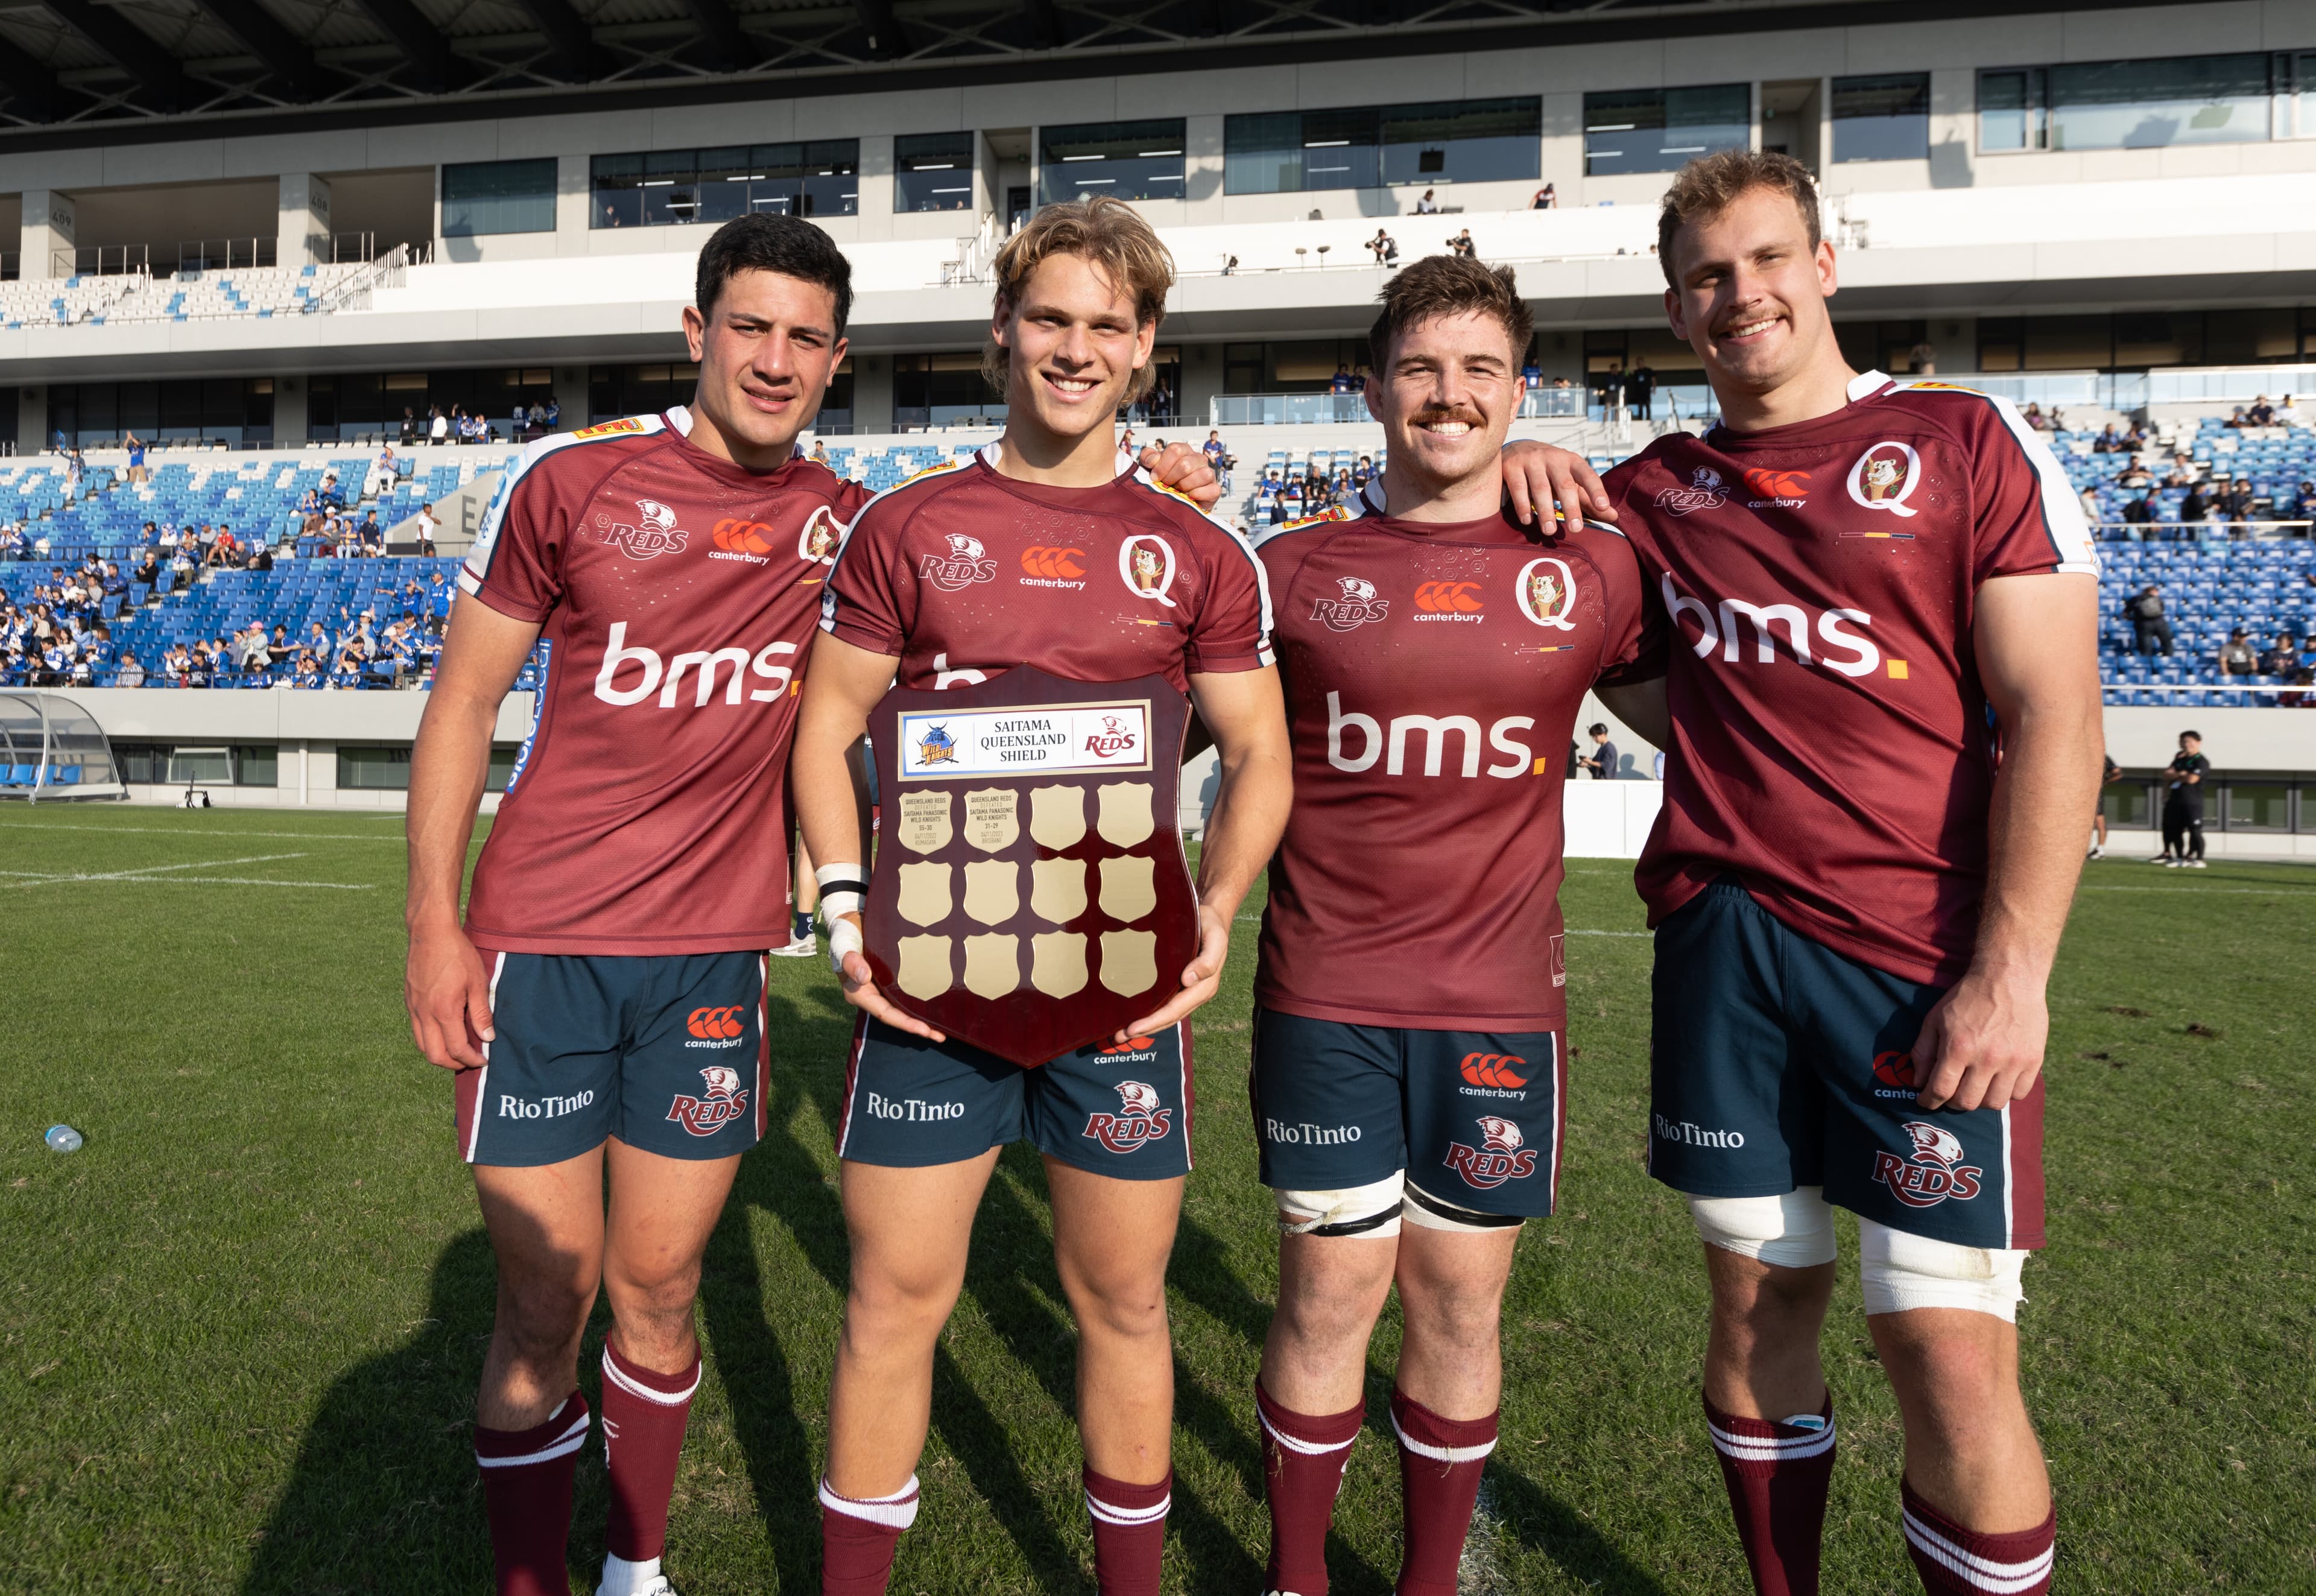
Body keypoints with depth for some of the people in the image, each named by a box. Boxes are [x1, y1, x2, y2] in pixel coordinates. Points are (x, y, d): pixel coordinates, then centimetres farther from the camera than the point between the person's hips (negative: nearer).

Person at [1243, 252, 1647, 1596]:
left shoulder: (1591, 569, 4)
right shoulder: (1295, 568, 2)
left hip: (1502, 1000, 1)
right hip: (1326, 993, -1)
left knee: (1461, 1299, 10)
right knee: (1331, 1291, 6)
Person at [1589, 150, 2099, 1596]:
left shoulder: (1970, 447, 2)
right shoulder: (1655, 493, 11)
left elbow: (2052, 714, -5)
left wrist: (2011, 968, -13)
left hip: (1928, 966, -3)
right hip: (1723, 942, 3)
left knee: (1951, 1353, -3)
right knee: (1760, 1301, 12)